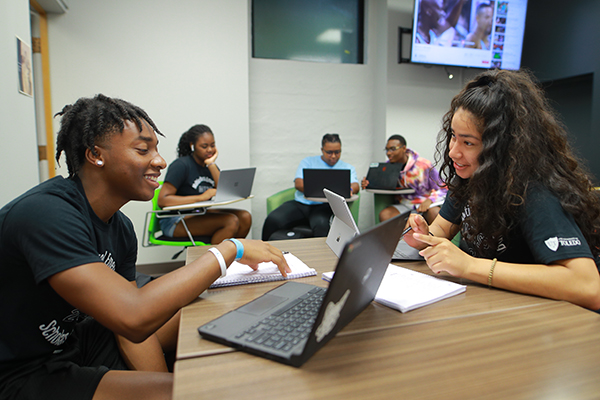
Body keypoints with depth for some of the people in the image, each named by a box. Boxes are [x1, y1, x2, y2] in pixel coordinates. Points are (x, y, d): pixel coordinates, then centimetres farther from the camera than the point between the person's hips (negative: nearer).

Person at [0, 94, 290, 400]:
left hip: (78, 338, 8)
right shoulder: (45, 214, -28)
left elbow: (130, 329, -2)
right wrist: (230, 249, -31)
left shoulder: (121, 227, -1)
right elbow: (134, 317, -38)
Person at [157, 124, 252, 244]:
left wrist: (211, 164, -7)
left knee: (245, 217, -12)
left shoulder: (209, 165, 12)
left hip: (200, 214, 7)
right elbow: (162, 200, -19)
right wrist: (201, 197, -26)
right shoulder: (181, 165, -9)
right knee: (231, 221, -25)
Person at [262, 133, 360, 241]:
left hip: (324, 206, -1)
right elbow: (298, 184, 1)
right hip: (300, 203, 2)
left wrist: (349, 189, -26)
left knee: (321, 224, -38)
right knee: (273, 220, -22)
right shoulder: (308, 162, 15)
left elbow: (355, 186, 1)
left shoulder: (347, 168, 17)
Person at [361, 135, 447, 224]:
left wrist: (429, 201, -24)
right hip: (404, 204, 3)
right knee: (384, 215, -27)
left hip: (425, 201, -3)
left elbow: (443, 189, -4)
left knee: (434, 213, -38)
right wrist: (369, 184, -10)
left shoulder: (424, 165, -10)